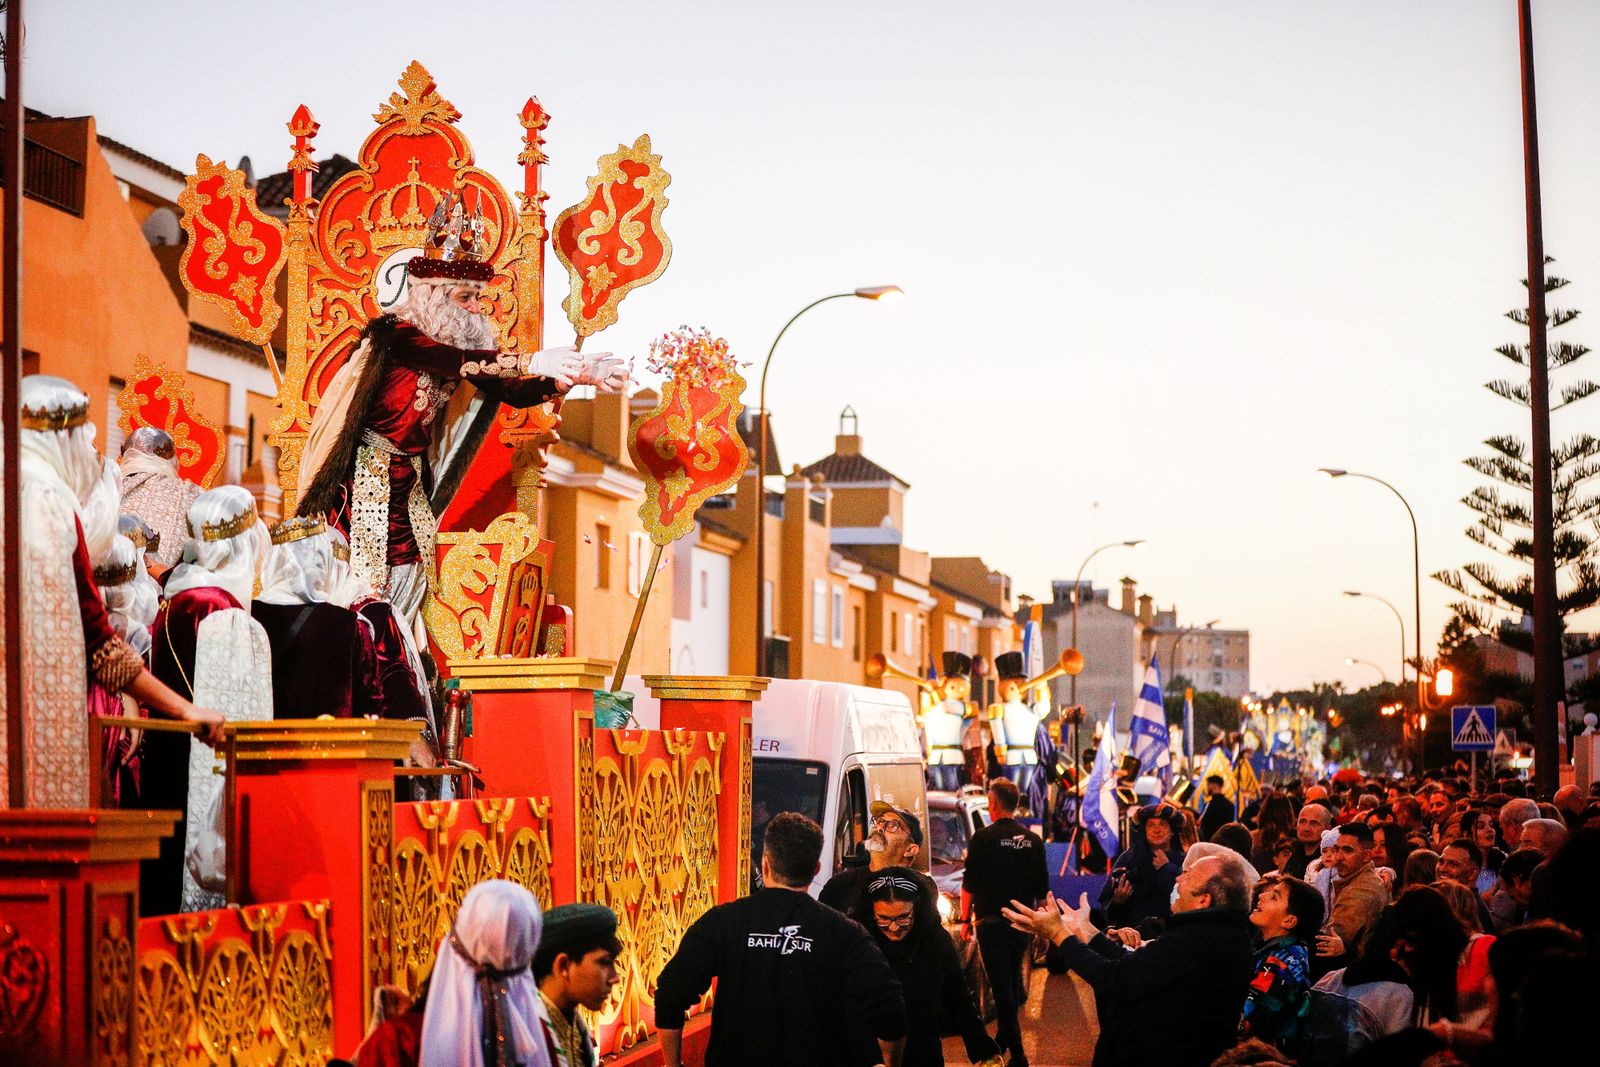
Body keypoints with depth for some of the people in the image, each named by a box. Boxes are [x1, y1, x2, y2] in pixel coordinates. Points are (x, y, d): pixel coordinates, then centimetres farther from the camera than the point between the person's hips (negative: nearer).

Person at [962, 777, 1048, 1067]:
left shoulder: (983, 839, -10)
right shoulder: (1033, 841, 4)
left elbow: (969, 884, -6)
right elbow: (1042, 888, 9)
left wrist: (966, 918, 5)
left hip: (992, 921, -5)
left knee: (1001, 985, -4)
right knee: (1013, 979, 20)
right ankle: (1003, 1038, 33)